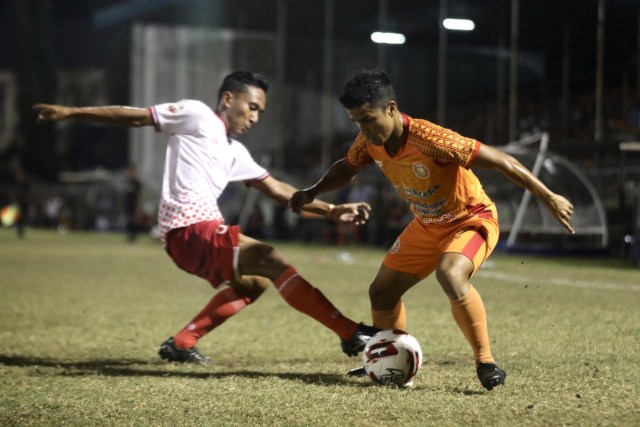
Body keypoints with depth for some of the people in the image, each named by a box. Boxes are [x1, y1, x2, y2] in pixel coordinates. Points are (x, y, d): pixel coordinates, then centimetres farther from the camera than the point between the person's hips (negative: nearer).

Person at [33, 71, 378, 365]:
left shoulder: (235, 152, 24)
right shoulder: (196, 115, 3)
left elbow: (278, 190, 24)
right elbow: (135, 117, 3)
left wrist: (331, 210, 18)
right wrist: (71, 112, 2)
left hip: (205, 231, 10)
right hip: (189, 229, -10)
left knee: (253, 282, 27)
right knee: (269, 259, -22)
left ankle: (182, 343, 23)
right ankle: (350, 334, -29)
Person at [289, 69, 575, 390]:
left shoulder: (429, 138, -35)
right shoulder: (369, 141, -13)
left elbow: (501, 161, -31)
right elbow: (347, 168, 12)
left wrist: (549, 198, -29)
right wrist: (312, 192, -3)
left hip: (471, 219, -7)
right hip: (427, 225, 8)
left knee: (450, 277, -36)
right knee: (382, 291, 8)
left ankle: (485, 362, -23)